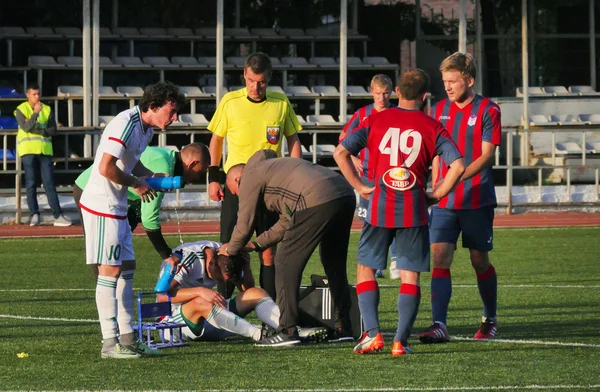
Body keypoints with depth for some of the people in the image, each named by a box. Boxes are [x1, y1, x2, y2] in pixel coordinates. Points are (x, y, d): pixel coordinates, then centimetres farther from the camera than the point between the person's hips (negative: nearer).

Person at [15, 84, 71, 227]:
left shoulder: (47, 109, 10)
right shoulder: (21, 109, 1)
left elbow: (53, 130, 3)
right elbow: (26, 127, -14)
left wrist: (37, 130, -11)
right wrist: (36, 112, -22)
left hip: (45, 150, 2)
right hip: (28, 150, -2)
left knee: (49, 183, -2)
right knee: (31, 184, -2)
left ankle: (58, 215, -7)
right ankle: (34, 215, 3)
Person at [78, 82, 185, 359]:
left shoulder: (146, 128, 10)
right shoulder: (126, 124, -21)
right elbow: (106, 167, -27)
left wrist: (154, 177, 6)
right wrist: (137, 184, -13)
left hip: (117, 207, 10)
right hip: (101, 205, -10)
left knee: (126, 268, 11)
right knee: (110, 270, -8)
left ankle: (127, 338, 16)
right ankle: (110, 343, -6)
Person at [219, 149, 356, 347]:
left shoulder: (250, 177, 12)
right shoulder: (271, 167, 38)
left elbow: (244, 225, 12)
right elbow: (288, 221, 40)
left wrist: (231, 250, 30)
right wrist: (257, 244, 42)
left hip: (318, 201, -9)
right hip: (346, 195, 9)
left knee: (287, 264, 1)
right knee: (334, 265, 22)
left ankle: (288, 331, -1)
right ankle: (343, 328, 25)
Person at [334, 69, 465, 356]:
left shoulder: (375, 120, 6)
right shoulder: (432, 128, 3)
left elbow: (340, 153, 0)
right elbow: (457, 166, -7)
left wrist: (360, 187, 5)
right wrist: (436, 194, 3)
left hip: (379, 204, 0)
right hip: (414, 208, 0)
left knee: (366, 268, 13)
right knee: (410, 275, 5)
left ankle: (372, 334, 1)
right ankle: (401, 341, -4)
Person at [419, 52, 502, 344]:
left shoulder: (488, 110, -6)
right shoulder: (439, 110, 9)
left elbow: (486, 155, -13)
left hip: (477, 200, -4)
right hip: (445, 201, 4)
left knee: (480, 261, 7)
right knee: (440, 259, -10)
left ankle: (490, 319, 26)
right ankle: (439, 325, -16)